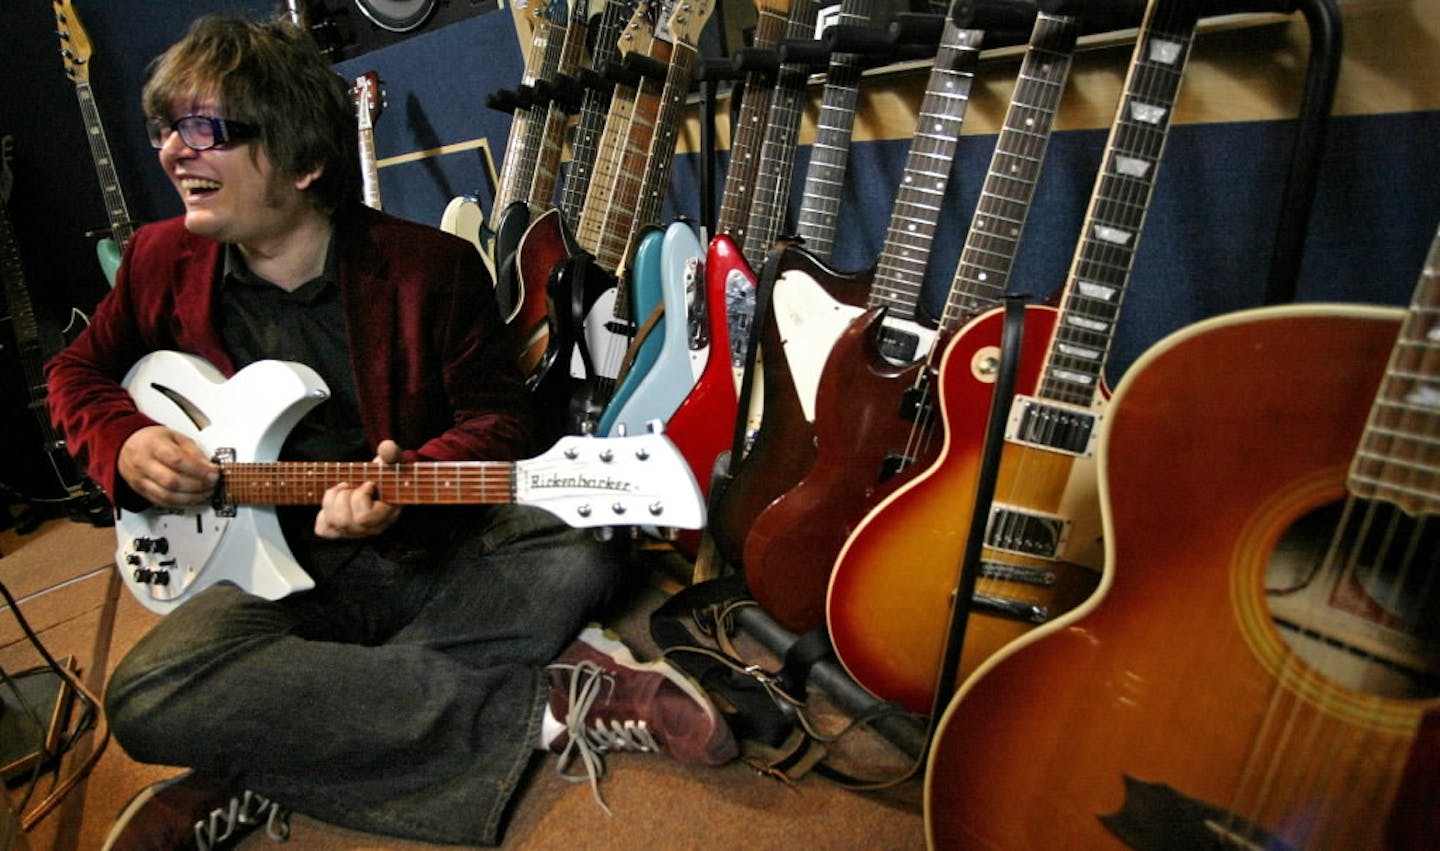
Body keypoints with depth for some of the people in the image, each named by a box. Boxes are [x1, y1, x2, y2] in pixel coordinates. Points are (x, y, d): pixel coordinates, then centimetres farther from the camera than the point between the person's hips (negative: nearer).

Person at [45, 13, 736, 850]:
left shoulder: (432, 265, -7)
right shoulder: (162, 261, 3)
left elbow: (498, 416, -4)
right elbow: (79, 370, 20)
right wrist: (124, 443, -3)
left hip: (431, 545, -1)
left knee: (584, 548, -29)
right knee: (148, 698, -29)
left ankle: (263, 774, -22)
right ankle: (544, 702, -24)